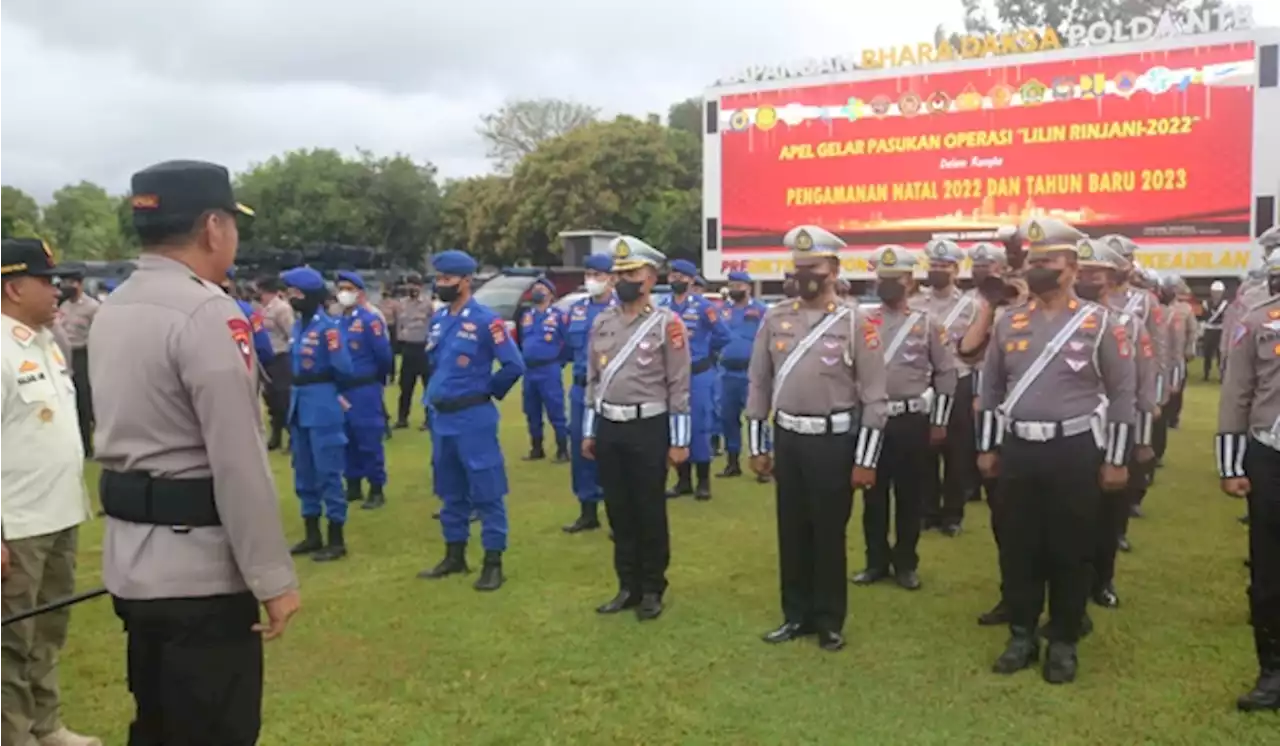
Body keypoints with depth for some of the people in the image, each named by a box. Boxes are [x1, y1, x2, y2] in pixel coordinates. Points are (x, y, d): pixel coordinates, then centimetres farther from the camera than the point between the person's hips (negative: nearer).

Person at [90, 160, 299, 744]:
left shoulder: (110, 310, 10)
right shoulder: (207, 314, -19)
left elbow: (127, 431, 14)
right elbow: (240, 465, -22)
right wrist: (273, 578, -16)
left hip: (132, 560, 9)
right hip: (199, 568, -9)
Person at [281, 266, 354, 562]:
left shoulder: (329, 326, -13)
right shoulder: (298, 325, 10)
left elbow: (344, 370, -17)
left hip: (324, 406, -8)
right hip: (300, 405, 8)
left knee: (328, 473, -2)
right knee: (304, 473, 15)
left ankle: (337, 540, 7)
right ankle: (312, 535, 27)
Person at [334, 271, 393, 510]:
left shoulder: (370, 320, -12)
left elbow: (384, 355, -13)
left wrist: (377, 379, 2)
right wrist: (336, 382, 11)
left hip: (365, 391, -7)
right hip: (341, 391, 7)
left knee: (369, 441, -2)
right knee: (347, 440, 14)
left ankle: (377, 490, 7)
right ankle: (353, 486, 26)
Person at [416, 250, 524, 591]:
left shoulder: (486, 320, -13)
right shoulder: (438, 318, 9)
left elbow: (514, 365, -14)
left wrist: (488, 392, -3)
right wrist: (436, 395, 14)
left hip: (473, 418, -8)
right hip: (441, 416, 8)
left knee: (486, 491, 0)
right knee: (450, 490, 16)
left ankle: (493, 562, 8)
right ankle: (454, 555, 29)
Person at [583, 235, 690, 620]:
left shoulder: (667, 322, -7)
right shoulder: (602, 322, 8)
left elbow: (679, 386, -8)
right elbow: (592, 380, 13)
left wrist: (679, 441, -10)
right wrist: (589, 431, 11)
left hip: (648, 428, -5)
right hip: (608, 428, 5)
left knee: (650, 514, 5)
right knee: (618, 512, 12)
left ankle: (652, 590, 20)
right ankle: (628, 586, 25)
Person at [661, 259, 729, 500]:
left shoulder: (703, 306, -9)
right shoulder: (662, 306, 4)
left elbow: (723, 336, -6)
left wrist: (704, 351, 3)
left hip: (699, 375, -4)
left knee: (699, 426, -1)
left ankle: (703, 481, 11)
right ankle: (683, 480, 20)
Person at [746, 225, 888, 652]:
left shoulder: (855, 322, -7)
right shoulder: (774, 319, 3)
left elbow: (874, 396, -7)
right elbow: (759, 386, 8)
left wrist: (865, 460, -9)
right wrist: (757, 447, 7)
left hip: (835, 441, -3)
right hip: (788, 440, 4)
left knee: (829, 535, 7)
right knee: (791, 533, 12)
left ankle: (829, 622, 23)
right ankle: (797, 616, 28)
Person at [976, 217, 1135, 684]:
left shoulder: (1099, 322, -4)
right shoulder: (1009, 322, 6)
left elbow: (1122, 394, -2)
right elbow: (990, 390, 14)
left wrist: (1116, 459, -4)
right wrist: (987, 448, 12)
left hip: (1074, 452, -3)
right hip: (1018, 451, 3)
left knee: (1070, 553, 6)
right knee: (1018, 549, 9)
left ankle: (1063, 643, 21)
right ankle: (1022, 636, 24)